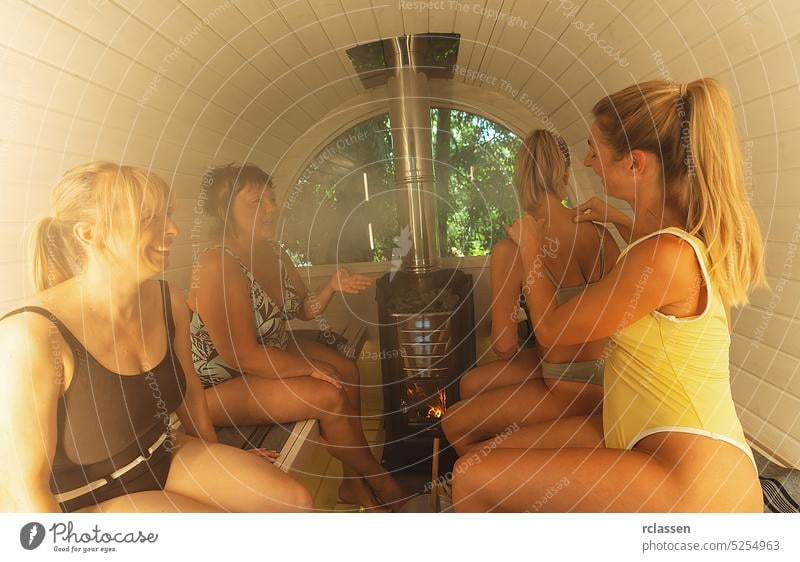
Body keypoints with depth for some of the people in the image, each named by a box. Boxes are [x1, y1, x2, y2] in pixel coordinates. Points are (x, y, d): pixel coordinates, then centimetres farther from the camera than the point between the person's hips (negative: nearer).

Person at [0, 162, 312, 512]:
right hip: (88, 500, -5)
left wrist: (219, 466, 18)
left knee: (296, 501, -4)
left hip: (165, 458, 6)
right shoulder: (33, 334, -28)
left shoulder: (168, 301, -8)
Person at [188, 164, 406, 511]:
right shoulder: (218, 267, -28)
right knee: (330, 396, -19)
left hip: (272, 354, 9)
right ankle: (379, 481, 7)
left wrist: (332, 286, -12)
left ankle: (353, 482, 11)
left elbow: (304, 309, 9)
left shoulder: (273, 252, -1)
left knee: (346, 371, -1)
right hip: (222, 386, -9)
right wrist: (312, 368, -21)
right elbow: (242, 355, -29)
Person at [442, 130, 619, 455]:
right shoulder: (599, 233, -4)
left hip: (573, 386, -7)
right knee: (470, 385, 22)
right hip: (604, 367, 7)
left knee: (455, 425, 11)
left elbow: (504, 346, -14)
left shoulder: (510, 251, -21)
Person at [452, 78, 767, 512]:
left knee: (473, 477, -16)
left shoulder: (665, 255, -22)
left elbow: (551, 328, -9)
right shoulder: (686, 233, 8)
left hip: (690, 481, -10)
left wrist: (530, 247, 5)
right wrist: (618, 220, 34)